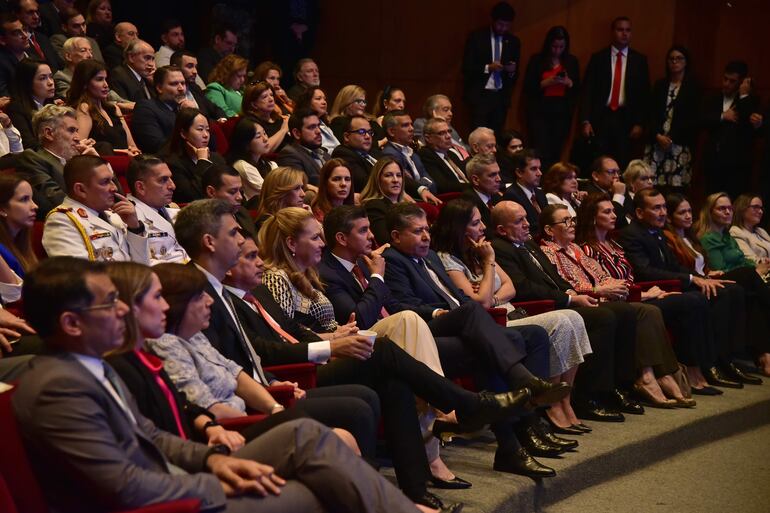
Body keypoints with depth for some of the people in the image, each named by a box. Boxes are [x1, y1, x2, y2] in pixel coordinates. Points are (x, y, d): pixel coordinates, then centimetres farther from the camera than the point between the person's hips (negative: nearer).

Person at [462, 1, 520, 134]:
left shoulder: (513, 41, 9)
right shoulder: (476, 37, -2)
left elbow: (515, 74, 14)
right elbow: (467, 67, -6)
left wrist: (512, 71, -10)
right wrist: (487, 68, -21)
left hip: (501, 97, 3)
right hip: (480, 95, -3)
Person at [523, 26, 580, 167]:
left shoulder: (572, 61, 9)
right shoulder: (537, 60, 2)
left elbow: (577, 89, 9)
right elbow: (527, 87, -1)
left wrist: (569, 82, -11)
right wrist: (546, 83, -16)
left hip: (562, 112, 2)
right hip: (540, 111, -2)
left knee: (556, 152, 2)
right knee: (541, 152, -12)